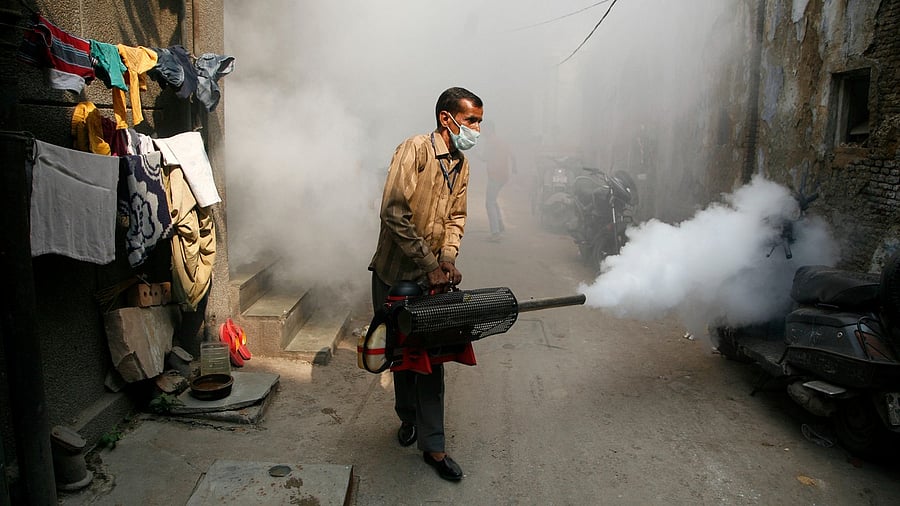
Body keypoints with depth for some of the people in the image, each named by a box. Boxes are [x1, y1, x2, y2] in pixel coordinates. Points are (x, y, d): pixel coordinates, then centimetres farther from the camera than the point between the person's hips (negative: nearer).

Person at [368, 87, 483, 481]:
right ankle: (408, 417, 38)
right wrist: (429, 265, -24)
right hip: (394, 274, -4)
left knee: (431, 359, 4)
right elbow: (394, 214, -23)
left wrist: (448, 258, -12)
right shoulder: (414, 150, -16)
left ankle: (432, 446, 13)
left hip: (432, 278, 5)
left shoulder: (461, 165, 7)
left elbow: (456, 218, 8)